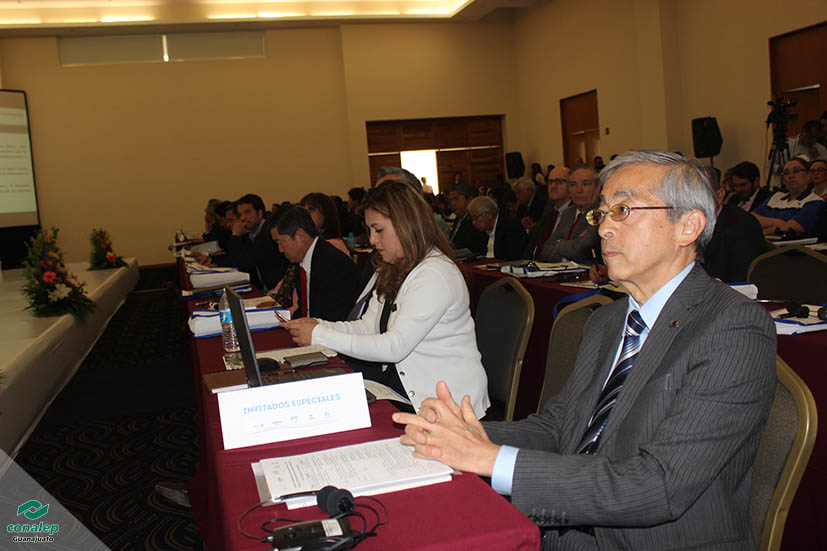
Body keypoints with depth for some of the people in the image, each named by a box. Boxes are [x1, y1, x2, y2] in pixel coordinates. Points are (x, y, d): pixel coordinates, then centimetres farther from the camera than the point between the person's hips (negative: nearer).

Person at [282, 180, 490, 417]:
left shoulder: (435, 275, -19)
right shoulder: (394, 271, 12)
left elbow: (394, 347, -23)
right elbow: (368, 327, 10)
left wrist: (320, 335, -19)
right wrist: (318, 325, -7)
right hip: (403, 377, 8)